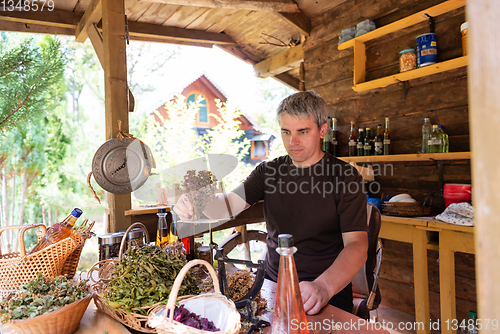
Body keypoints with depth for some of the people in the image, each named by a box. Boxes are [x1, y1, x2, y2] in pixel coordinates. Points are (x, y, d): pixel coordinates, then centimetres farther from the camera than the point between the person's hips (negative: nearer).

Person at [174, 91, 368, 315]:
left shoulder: (345, 177, -6)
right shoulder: (268, 172, 9)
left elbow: (357, 244, -15)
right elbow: (229, 204, -2)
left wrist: (324, 286, -32)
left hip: (329, 291, -4)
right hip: (272, 285, 4)